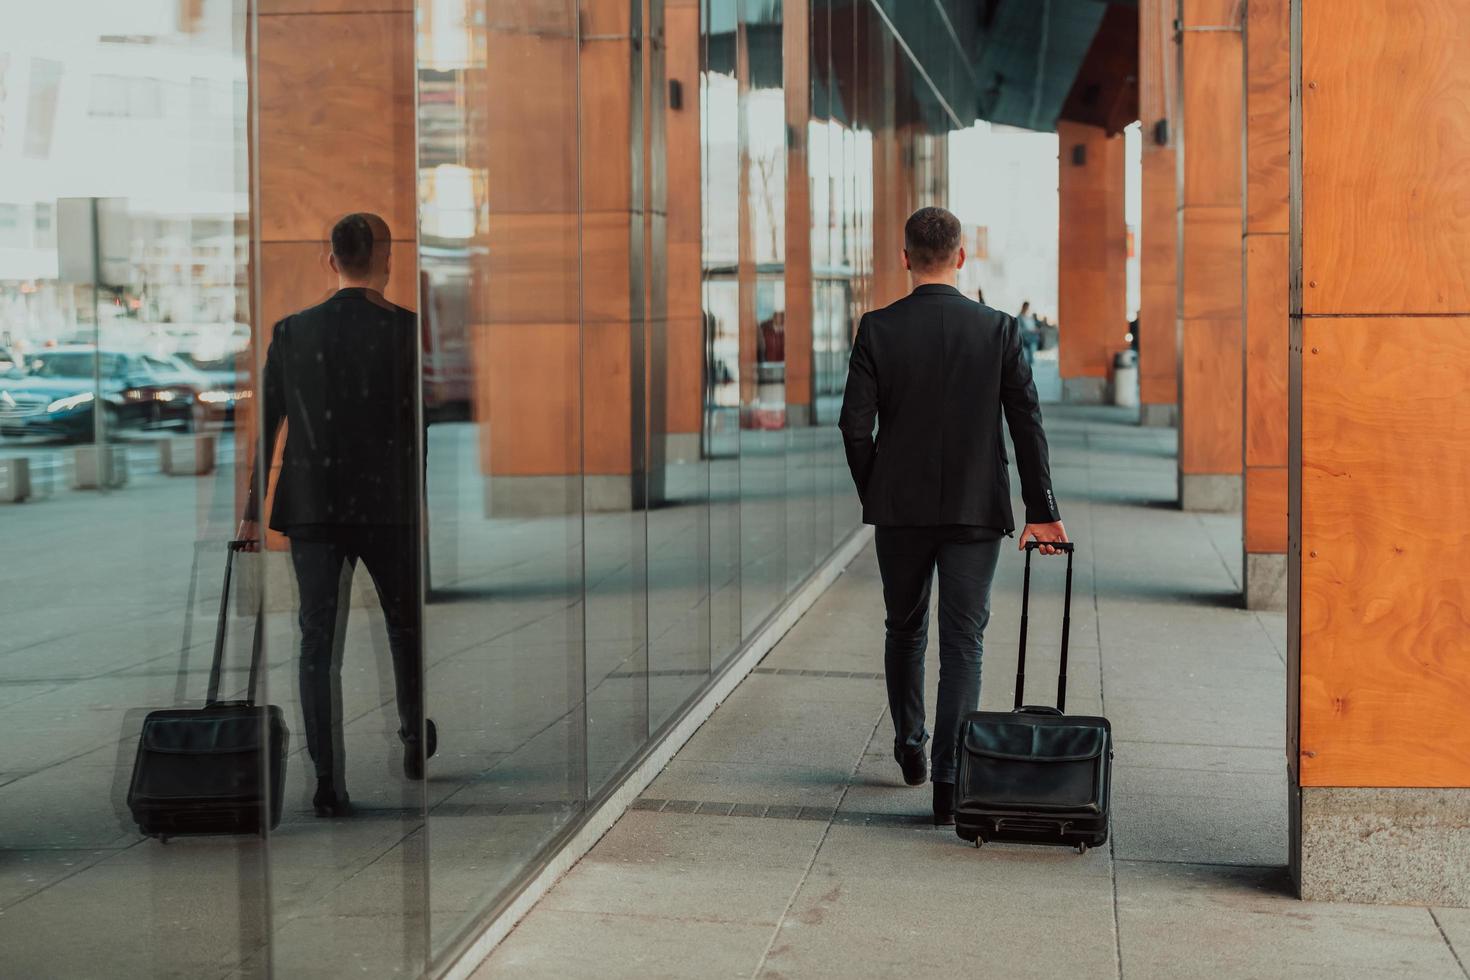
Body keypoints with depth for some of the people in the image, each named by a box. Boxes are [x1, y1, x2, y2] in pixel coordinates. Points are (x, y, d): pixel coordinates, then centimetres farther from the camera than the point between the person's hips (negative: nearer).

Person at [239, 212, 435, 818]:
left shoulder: (291, 333, 1)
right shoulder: (408, 330, -6)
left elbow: (265, 427, 4)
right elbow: (426, 424, -6)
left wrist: (253, 512, 10)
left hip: (311, 509, 1)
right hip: (390, 505, -1)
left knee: (318, 639, 3)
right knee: (405, 624, 20)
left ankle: (328, 782, -1)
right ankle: (416, 741, 35)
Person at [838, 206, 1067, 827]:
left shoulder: (877, 330, -5)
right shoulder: (999, 331, -4)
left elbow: (855, 425, -7)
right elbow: (1027, 425, -4)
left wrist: (874, 493, 9)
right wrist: (1042, 512, 0)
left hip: (899, 508, 1)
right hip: (977, 511, -1)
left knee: (904, 630, 20)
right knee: (962, 643, 1)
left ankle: (909, 749, 34)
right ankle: (949, 785, -5)